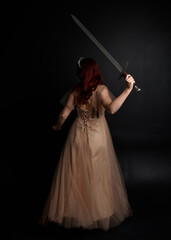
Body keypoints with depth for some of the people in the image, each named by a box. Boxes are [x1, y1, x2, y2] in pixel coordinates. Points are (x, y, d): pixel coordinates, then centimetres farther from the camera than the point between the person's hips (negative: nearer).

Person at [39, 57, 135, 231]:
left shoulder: (75, 92, -4)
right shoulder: (101, 90, -15)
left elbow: (64, 114, 1)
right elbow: (111, 108, -34)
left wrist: (57, 127, 21)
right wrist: (128, 89, -31)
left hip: (78, 135, 3)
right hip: (97, 138, -2)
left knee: (75, 174, 13)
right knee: (98, 176, 11)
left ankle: (70, 210, 26)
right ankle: (100, 212, 26)